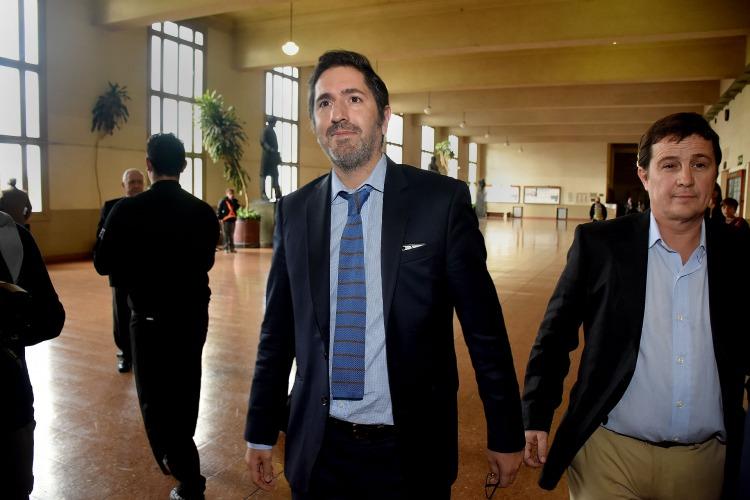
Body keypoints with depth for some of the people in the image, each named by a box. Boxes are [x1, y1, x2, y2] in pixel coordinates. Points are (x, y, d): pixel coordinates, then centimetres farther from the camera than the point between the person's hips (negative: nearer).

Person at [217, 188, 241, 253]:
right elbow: (218, 210, -6)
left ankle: (231, 248, 17)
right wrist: (220, 218, -13)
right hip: (225, 220, -5)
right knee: (226, 235, -1)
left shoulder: (235, 201, 7)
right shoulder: (223, 201, -7)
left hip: (232, 220, 5)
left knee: (231, 235, 11)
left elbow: (236, 208, 12)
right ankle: (226, 248, 3)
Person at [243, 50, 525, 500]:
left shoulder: (443, 200, -10)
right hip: (318, 449, 3)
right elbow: (278, 330, 5)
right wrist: (261, 432, 9)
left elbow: (483, 327, -6)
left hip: (411, 450, -2)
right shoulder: (294, 212, -1)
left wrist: (505, 435, -2)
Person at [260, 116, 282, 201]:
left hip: (273, 155, 9)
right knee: (264, 174, -7)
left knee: (275, 174, 6)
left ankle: (277, 193, 6)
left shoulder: (272, 131, 19)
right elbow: (263, 142, -17)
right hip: (267, 155, -9)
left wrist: (277, 154, 18)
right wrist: (270, 149, -29)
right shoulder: (266, 130, -6)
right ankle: (263, 194, -7)